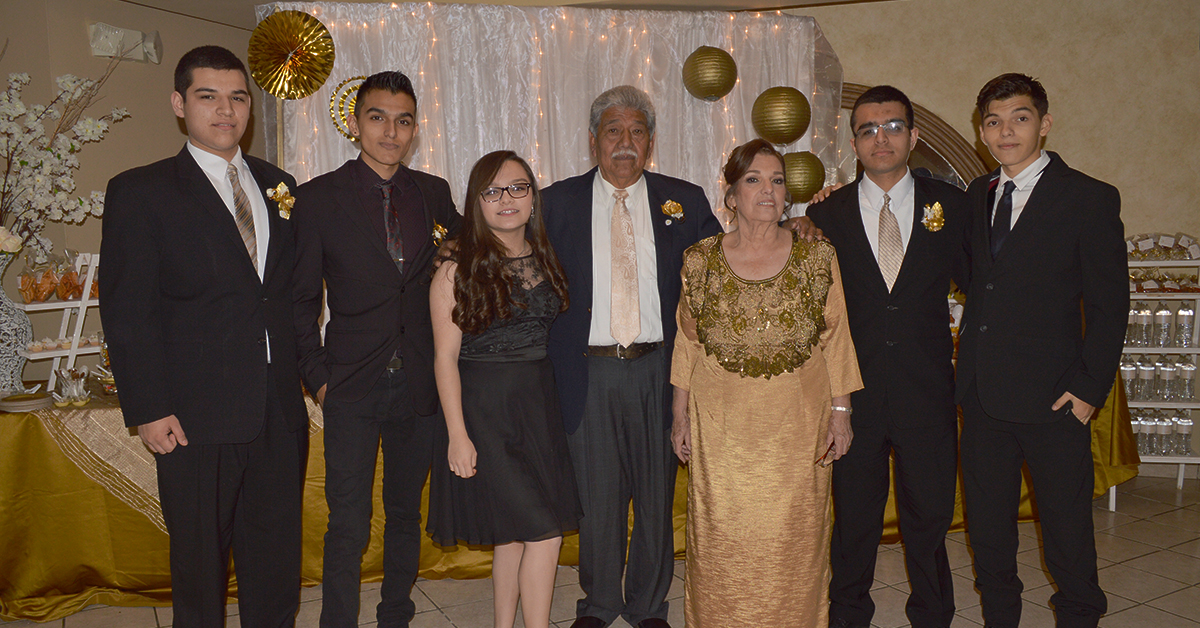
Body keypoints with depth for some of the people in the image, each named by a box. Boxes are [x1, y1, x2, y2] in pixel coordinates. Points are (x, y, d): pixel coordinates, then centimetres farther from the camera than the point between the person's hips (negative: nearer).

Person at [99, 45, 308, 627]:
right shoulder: (139, 192, -2)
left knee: (277, 554, 14)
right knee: (200, 557, 11)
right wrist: (148, 409, -11)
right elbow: (126, 312, -6)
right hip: (196, 418, -4)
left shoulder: (279, 185, 11)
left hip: (281, 410, 4)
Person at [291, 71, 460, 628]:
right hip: (353, 388, -3)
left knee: (405, 513, 16)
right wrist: (317, 377, -5)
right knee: (348, 526, -1)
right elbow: (301, 299, 0)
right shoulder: (318, 198, -3)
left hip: (420, 386, 3)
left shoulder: (434, 193, 4)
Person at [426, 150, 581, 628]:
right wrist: (457, 435, -13)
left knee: (514, 534, 12)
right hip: (485, 409, -5)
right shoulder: (458, 268, -9)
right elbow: (445, 357, -10)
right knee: (544, 532, -5)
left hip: (538, 404, 5)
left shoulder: (543, 260, 8)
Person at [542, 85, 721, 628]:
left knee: (657, 495, 12)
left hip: (659, 369, 1)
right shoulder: (558, 202, 4)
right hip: (589, 373, 0)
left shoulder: (685, 200, 6)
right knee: (596, 496, 11)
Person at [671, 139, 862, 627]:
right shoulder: (700, 260, 0)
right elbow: (687, 344, 5)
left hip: (798, 424, 0)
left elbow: (836, 339, 4)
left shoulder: (818, 256, 0)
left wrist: (840, 412, 1)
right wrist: (681, 417, 4)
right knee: (722, 540, 6)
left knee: (794, 539, 9)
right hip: (721, 426, 0)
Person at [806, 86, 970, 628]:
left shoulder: (950, 204, 4)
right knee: (854, 517, 12)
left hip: (928, 393, 1)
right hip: (854, 392, 0)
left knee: (930, 514, 11)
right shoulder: (825, 216, 2)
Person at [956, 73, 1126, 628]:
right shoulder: (977, 195, 10)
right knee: (986, 525, 14)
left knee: (1067, 529, 8)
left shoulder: (1090, 199, -5)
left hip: (1052, 395, -4)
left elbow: (1109, 305, -6)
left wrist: (1090, 387, -11)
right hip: (981, 394, 5)